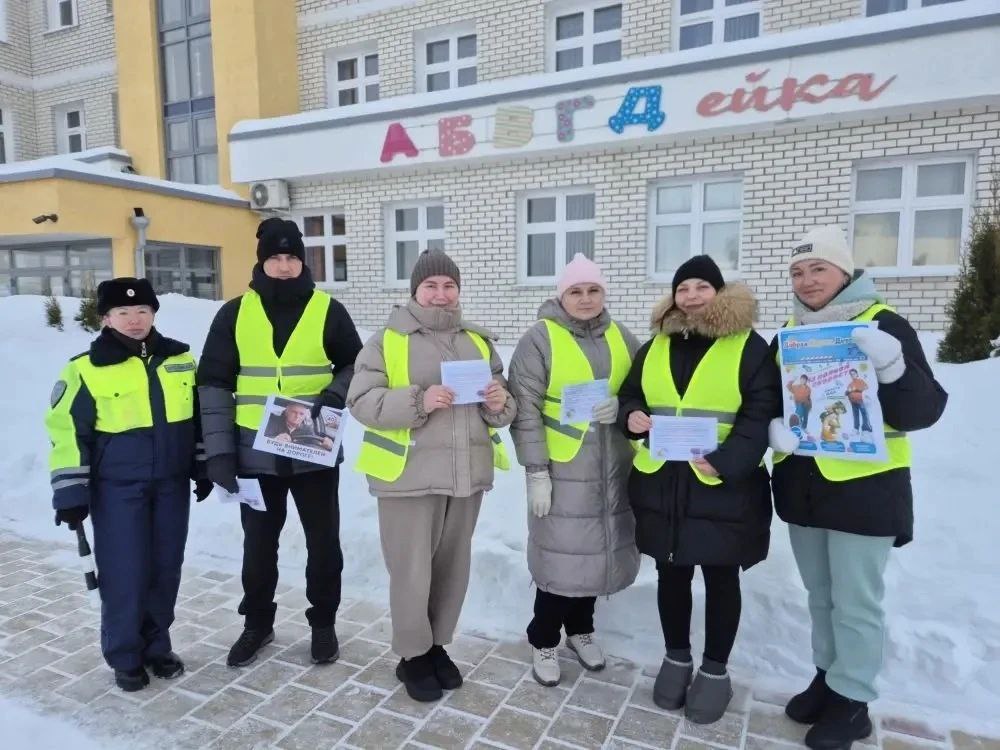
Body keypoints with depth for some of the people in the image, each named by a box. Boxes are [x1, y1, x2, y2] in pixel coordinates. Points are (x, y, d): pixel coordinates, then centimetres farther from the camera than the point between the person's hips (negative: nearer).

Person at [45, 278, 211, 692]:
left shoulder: (180, 359, 4)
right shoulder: (86, 368, -8)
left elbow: (199, 416, 13)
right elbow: (66, 430, -6)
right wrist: (71, 491, -8)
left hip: (172, 484, 4)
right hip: (117, 488, -3)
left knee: (166, 569, 11)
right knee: (124, 573, 1)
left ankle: (157, 645, 28)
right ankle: (125, 657, 20)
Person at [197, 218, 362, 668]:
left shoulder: (328, 310, -1)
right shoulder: (235, 313, 1)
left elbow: (356, 366, 6)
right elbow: (214, 383, 1)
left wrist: (334, 397, -15)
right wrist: (219, 451, -5)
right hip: (255, 454, 1)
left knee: (323, 542, 10)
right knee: (258, 544, 15)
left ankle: (323, 623, 30)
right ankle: (257, 623, 36)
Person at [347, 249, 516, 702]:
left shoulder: (478, 341, 11)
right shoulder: (387, 341, -3)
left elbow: (502, 409, 14)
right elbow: (361, 402, -12)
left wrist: (499, 403, -10)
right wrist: (417, 401, -25)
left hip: (466, 473, 5)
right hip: (408, 474, -4)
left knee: (452, 566, 15)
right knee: (411, 571, 2)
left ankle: (437, 645, 35)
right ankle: (412, 656, 24)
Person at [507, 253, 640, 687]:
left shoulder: (621, 338, 8)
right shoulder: (540, 339, -7)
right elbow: (525, 409, -10)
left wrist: (622, 407, -8)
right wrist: (536, 471, -14)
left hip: (612, 469, 5)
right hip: (562, 469, -5)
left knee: (596, 550, 15)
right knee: (560, 555, 0)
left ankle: (580, 630, 38)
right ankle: (543, 640, 23)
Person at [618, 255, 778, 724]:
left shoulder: (749, 347, -4)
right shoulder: (655, 346, 11)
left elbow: (761, 413, -10)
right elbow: (629, 395, 16)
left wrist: (727, 461, -24)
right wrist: (630, 417, -8)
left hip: (724, 487, -4)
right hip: (661, 483, 4)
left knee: (720, 579, 11)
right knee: (671, 575, 15)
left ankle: (715, 671, 29)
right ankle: (676, 659, 35)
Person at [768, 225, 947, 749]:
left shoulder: (884, 325, -8)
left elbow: (924, 411, -13)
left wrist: (892, 367, -31)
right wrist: (774, 427, -13)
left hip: (864, 490, -5)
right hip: (802, 489, 5)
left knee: (856, 604, 5)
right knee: (820, 597, 19)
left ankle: (852, 702, 23)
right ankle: (828, 676, 37)